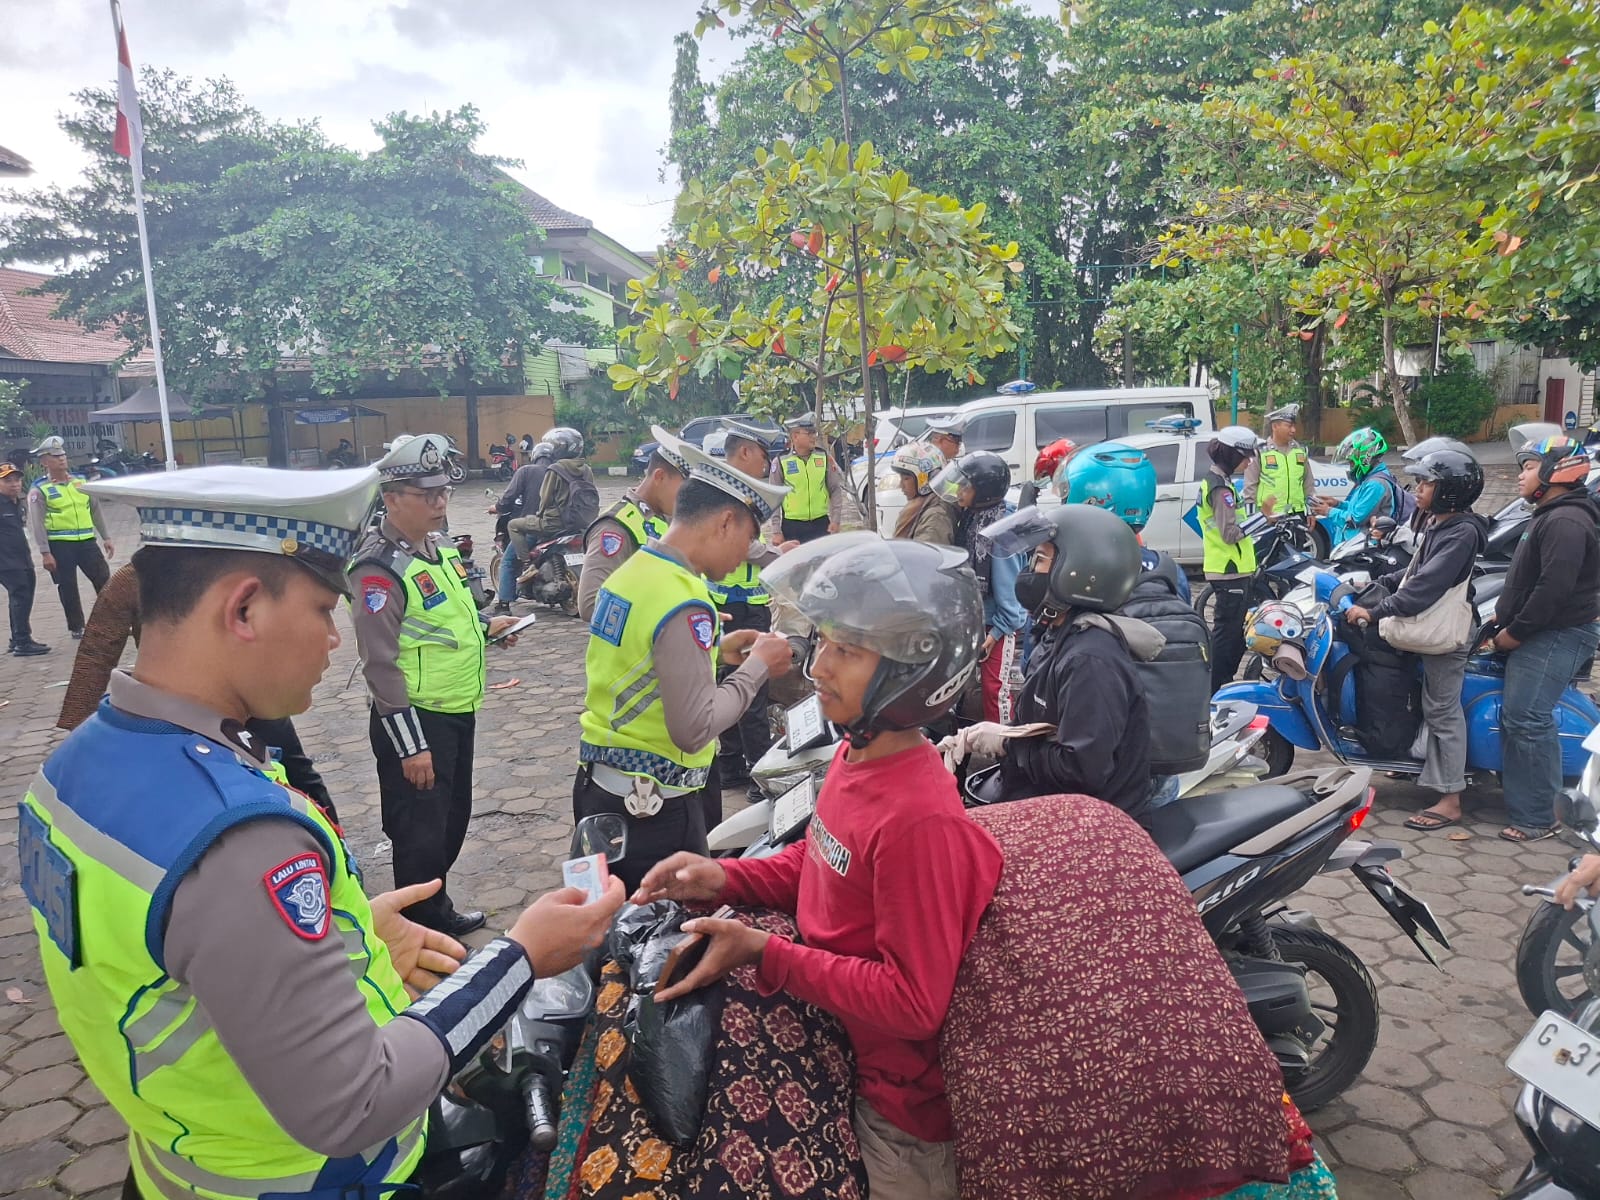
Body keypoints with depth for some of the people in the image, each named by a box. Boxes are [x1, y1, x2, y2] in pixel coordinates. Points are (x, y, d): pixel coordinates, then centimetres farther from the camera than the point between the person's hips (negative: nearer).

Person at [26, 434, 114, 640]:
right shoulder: (40, 490, -4)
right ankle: (76, 627, 16)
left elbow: (95, 511, 16)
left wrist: (106, 538, 13)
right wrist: (45, 552, -13)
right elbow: (37, 523, -7)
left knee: (103, 579, 1)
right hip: (59, 545, -4)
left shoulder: (81, 482, 10)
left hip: (86, 541, 4)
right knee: (68, 587, 5)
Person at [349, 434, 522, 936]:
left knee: (452, 821, 21)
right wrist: (410, 746, -21)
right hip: (415, 720, -9)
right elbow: (380, 663, -21)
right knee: (420, 836, 3)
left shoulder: (435, 548, 9)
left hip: (457, 713, 9)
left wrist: (484, 625, 9)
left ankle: (438, 909, 39)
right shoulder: (380, 567, -19)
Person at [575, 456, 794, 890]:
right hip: (652, 805, -9)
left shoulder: (630, 571, 5)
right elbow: (694, 729, -25)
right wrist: (758, 666, -14)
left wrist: (715, 648, 10)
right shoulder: (685, 604, -22)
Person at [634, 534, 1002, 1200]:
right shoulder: (855, 755, -6)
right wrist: (723, 877, -5)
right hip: (834, 1044, 7)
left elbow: (914, 1003, -27)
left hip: (893, 1107, -7)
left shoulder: (919, 818, -32)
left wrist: (763, 953, -27)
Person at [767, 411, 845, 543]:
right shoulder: (781, 462, -4)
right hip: (792, 526, -2)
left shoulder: (824, 458, 3)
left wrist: (835, 520, 1)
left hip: (821, 524, 2)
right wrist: (776, 531, -5)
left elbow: (836, 489, 8)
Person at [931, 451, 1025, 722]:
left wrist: (997, 631, -16)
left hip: (998, 623, -8)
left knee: (995, 688, 0)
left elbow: (1007, 583, -20)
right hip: (977, 618, 8)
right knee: (985, 682, 18)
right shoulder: (971, 518, 2)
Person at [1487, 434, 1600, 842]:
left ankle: (1536, 817, -7)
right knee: (1515, 717, 13)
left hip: (1558, 636, -11)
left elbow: (1555, 587, -25)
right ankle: (1525, 802, 22)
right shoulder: (1550, 516, 19)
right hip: (1538, 634, 11)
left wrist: (1515, 632, -18)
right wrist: (1504, 614, 17)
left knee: (1526, 719, -13)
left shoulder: (1566, 522, -17)